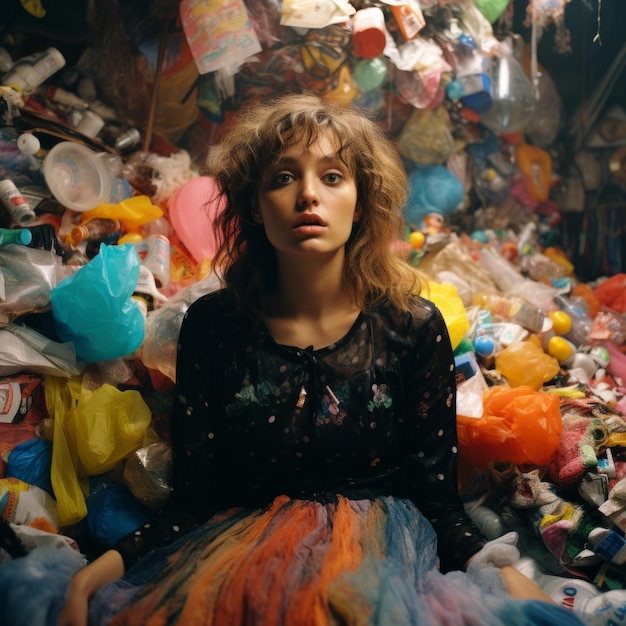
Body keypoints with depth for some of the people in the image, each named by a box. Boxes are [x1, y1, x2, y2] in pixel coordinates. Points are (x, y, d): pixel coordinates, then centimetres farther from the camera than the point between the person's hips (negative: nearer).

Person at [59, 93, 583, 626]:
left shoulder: (414, 326, -1)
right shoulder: (212, 324, 2)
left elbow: (438, 500, 2)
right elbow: (192, 499, 3)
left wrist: (496, 568, -17)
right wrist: (106, 564, -14)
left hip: (380, 546, -1)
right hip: (241, 546, 2)